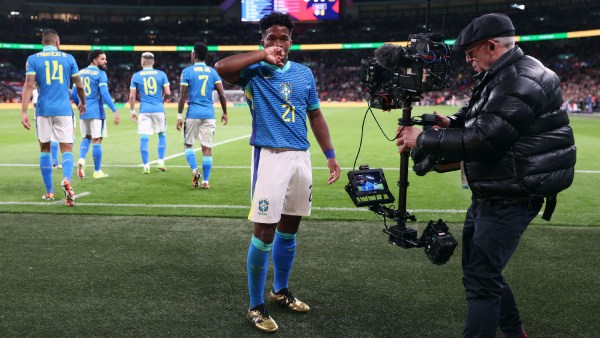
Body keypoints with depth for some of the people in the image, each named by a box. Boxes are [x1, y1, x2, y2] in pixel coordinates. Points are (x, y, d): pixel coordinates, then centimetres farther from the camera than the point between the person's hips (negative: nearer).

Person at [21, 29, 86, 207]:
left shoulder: (33, 59, 4)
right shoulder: (68, 58, 7)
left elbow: (29, 85, -7)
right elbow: (79, 86, 11)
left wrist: (23, 112, -10)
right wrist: (83, 102, 29)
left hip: (43, 110, 1)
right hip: (63, 110, 0)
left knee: (45, 149, 13)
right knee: (67, 149, 1)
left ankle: (49, 192, 17)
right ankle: (66, 179, -29)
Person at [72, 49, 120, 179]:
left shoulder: (81, 73, 11)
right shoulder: (100, 73, -8)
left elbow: (73, 94, 12)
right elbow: (104, 94, -19)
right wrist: (115, 111, -20)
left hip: (83, 112, 6)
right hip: (96, 112, -6)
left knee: (86, 138, 19)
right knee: (97, 140, 1)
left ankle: (81, 159, -6)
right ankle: (97, 171, 6)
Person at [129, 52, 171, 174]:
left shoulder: (136, 76, 3)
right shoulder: (161, 74, 2)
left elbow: (132, 96, 1)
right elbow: (167, 92, -3)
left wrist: (132, 111, 11)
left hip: (144, 110, 0)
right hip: (158, 109, 1)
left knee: (144, 138, 2)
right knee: (162, 135, 17)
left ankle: (146, 166, 2)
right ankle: (161, 162, 14)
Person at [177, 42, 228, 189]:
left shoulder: (187, 71, -2)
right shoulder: (213, 71, 8)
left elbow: (182, 96, -6)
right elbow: (222, 95, 4)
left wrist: (179, 116, -2)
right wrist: (225, 113, 15)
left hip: (193, 114, -2)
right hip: (209, 114, 2)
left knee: (188, 144, 14)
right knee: (207, 147, 4)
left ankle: (195, 170, -8)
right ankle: (205, 181, 5)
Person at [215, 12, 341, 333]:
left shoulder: (304, 73, 13)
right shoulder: (254, 71, -2)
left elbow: (315, 116, 17)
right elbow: (221, 67, -23)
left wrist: (330, 155, 14)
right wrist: (262, 56, -17)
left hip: (300, 156, 5)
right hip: (270, 156, -5)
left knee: (289, 228, 15)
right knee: (265, 232, -5)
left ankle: (280, 291, 33)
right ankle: (256, 306, 8)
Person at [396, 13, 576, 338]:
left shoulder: (523, 81, -21)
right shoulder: (499, 76, 13)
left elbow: (484, 139, -27)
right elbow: (480, 119, 23)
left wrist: (423, 139, -19)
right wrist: (451, 122, 1)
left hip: (510, 197, -11)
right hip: (489, 193, 11)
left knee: (481, 277, -7)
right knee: (478, 266, 21)